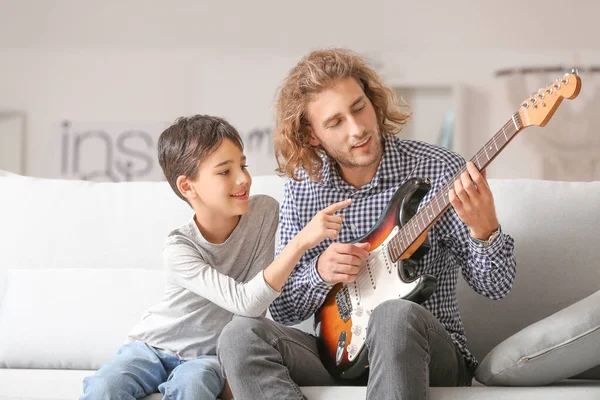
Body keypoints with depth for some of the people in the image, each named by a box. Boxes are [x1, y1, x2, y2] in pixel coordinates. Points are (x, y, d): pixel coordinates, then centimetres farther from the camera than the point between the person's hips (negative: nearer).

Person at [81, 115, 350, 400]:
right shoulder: (179, 250, -24)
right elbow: (246, 301, -36)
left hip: (208, 354, 2)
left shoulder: (266, 212, -14)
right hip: (153, 346, -1)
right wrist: (302, 241, -44)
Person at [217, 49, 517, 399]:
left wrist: (484, 230, -26)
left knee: (396, 315, -38)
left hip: (430, 358, -3)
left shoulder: (439, 171, -6)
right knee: (240, 336, -25)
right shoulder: (302, 188, 4)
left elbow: (496, 285, -5)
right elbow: (283, 308, 9)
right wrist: (319, 272, -13)